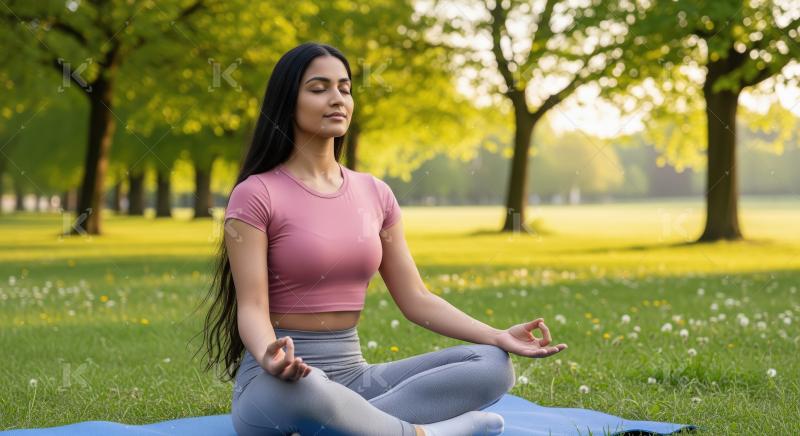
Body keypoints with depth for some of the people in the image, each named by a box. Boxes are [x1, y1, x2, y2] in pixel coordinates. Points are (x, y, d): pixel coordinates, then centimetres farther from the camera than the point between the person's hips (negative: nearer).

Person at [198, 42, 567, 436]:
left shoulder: (375, 193, 9)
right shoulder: (256, 195, -7)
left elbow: (415, 299, 8)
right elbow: (252, 309, -14)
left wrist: (498, 336, -7)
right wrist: (270, 359, -38)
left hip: (352, 374, 6)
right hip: (279, 382, -6)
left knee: (493, 364, -15)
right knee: (301, 391, -44)